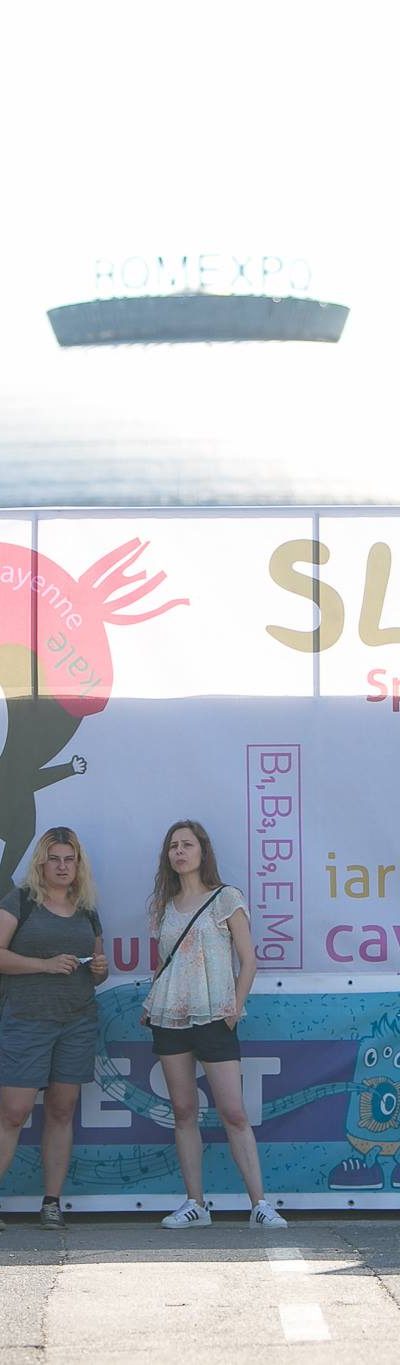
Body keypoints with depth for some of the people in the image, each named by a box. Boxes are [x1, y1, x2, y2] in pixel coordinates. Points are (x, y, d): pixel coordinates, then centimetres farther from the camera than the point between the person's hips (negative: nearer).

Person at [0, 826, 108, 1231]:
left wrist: (100, 969, 1)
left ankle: (52, 1203, 9)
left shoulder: (87, 912, 15)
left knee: (61, 1112, 6)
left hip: (78, 1022, 5)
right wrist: (45, 964, -18)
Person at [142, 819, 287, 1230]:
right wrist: (150, 1005, 7)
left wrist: (236, 1006, -11)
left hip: (213, 1018, -5)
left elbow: (248, 959, -1)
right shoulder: (164, 907, 14)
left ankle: (260, 1204, -8)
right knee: (184, 1112, 4)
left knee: (234, 1113, -9)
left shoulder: (226, 899, 1)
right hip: (169, 1018, 5)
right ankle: (195, 1204, 7)